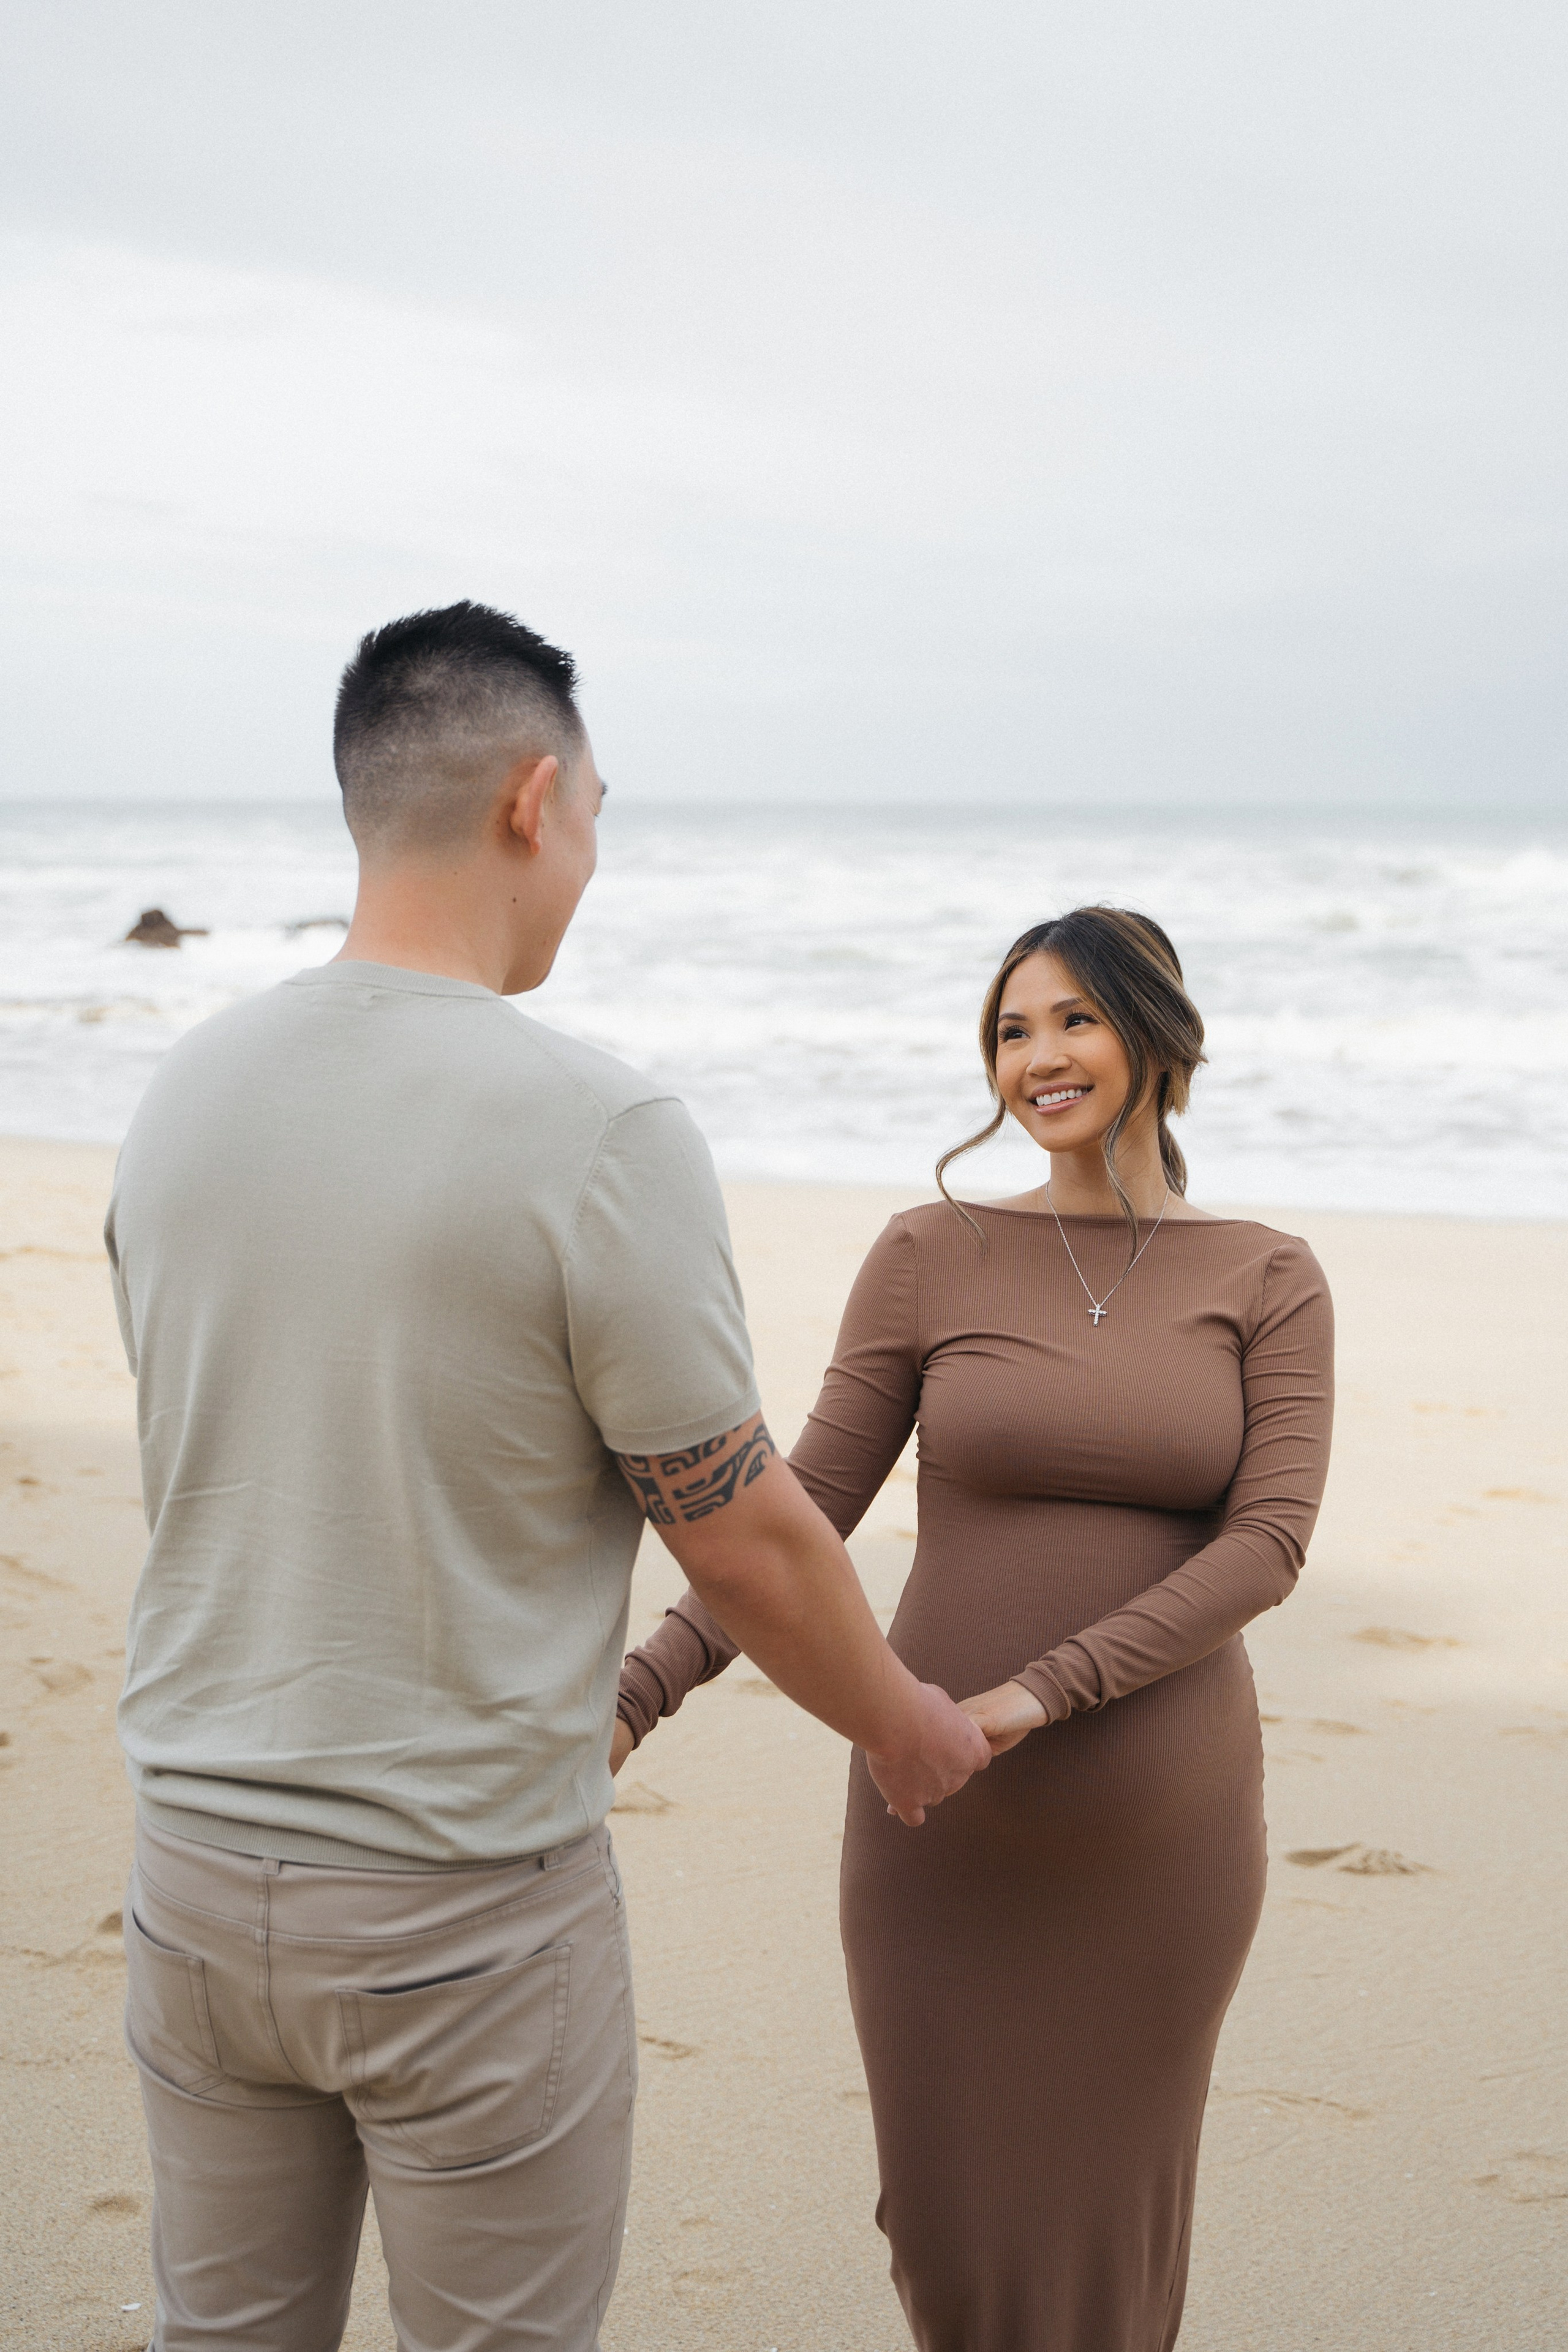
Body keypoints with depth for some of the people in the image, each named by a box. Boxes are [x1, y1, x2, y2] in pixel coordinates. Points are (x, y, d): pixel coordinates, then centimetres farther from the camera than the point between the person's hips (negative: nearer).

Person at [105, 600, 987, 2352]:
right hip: (465, 1909, -5)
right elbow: (741, 1539, -13)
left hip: (193, 1860, 6)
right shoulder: (598, 1132, -20)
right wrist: (902, 1725, 6)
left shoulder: (183, 1094, 0)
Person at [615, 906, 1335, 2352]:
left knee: (1110, 2214, 11)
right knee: (951, 2221, 5)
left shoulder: (1269, 1283, -1)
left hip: (1162, 1821, 0)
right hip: (951, 1824, 0)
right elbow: (804, 1513, -2)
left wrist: (1043, 1691, -23)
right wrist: (637, 1694, -14)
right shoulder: (932, 1257, -1)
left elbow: (1268, 1545, -12)